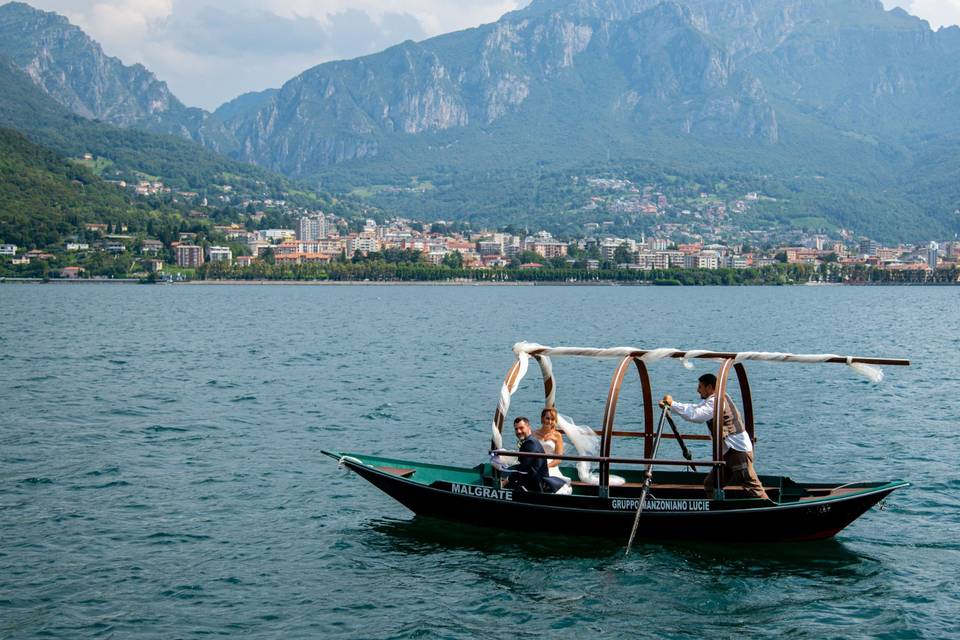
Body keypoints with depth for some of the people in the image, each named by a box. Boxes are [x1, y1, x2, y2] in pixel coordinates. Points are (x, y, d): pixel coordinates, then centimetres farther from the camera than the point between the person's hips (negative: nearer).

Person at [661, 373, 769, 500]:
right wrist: (670, 405, 5)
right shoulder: (713, 399, 16)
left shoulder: (716, 401, -16)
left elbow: (694, 415, -26)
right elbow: (694, 408, 17)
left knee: (751, 486, -14)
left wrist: (672, 403, -17)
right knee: (710, 485, 13)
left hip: (739, 451, -10)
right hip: (729, 452, 10)